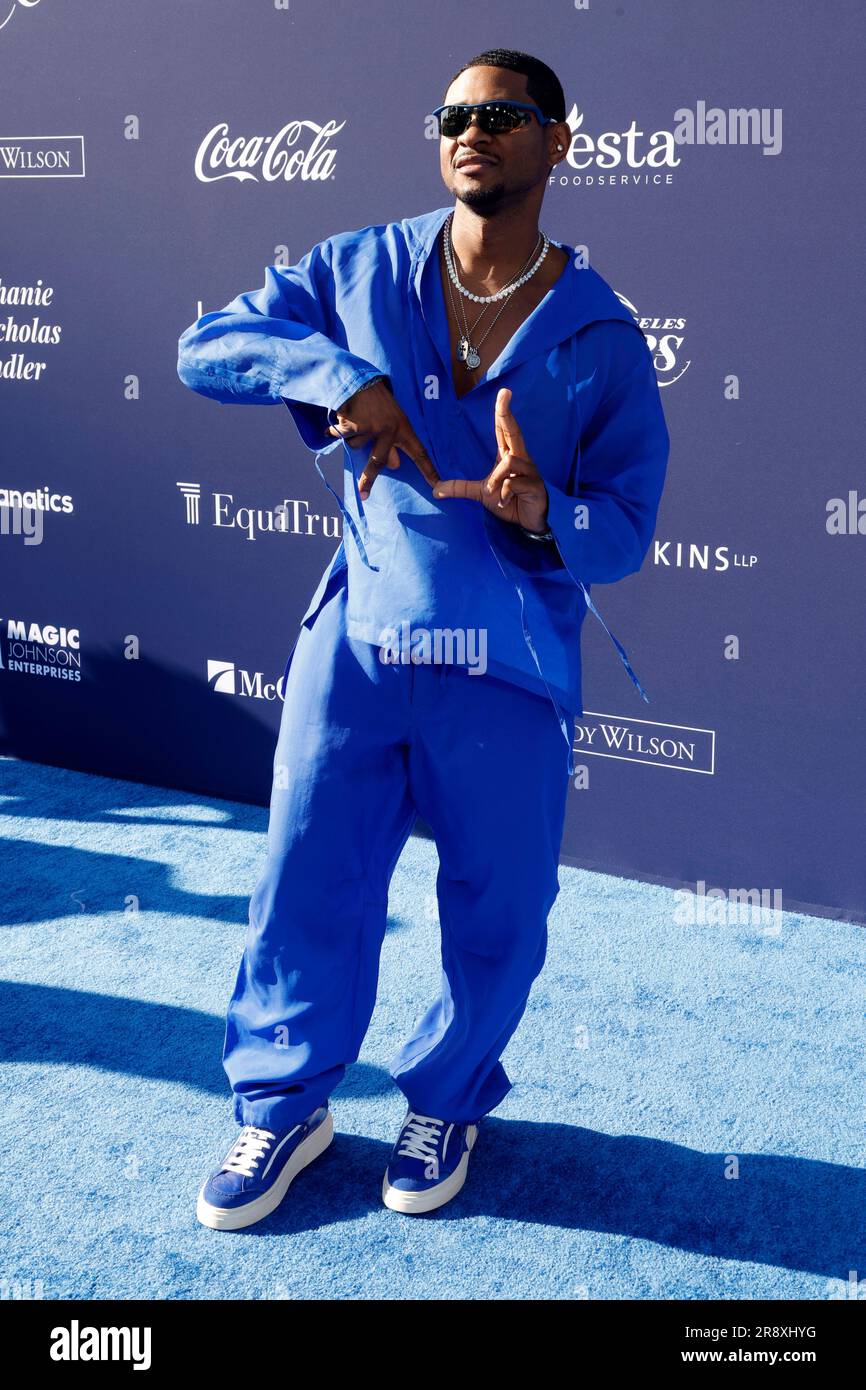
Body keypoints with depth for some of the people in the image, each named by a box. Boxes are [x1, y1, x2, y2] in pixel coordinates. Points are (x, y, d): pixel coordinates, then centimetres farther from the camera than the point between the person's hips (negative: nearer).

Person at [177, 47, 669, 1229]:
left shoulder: (602, 338, -1)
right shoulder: (361, 271, 3)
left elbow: (625, 532, -1)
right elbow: (205, 346, 0)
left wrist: (544, 514, -24)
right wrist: (337, 373, -18)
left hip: (512, 667, -1)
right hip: (357, 641, 1)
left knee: (497, 907, 8)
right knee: (308, 879, 6)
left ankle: (449, 1099, 34)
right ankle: (286, 1104, 27)